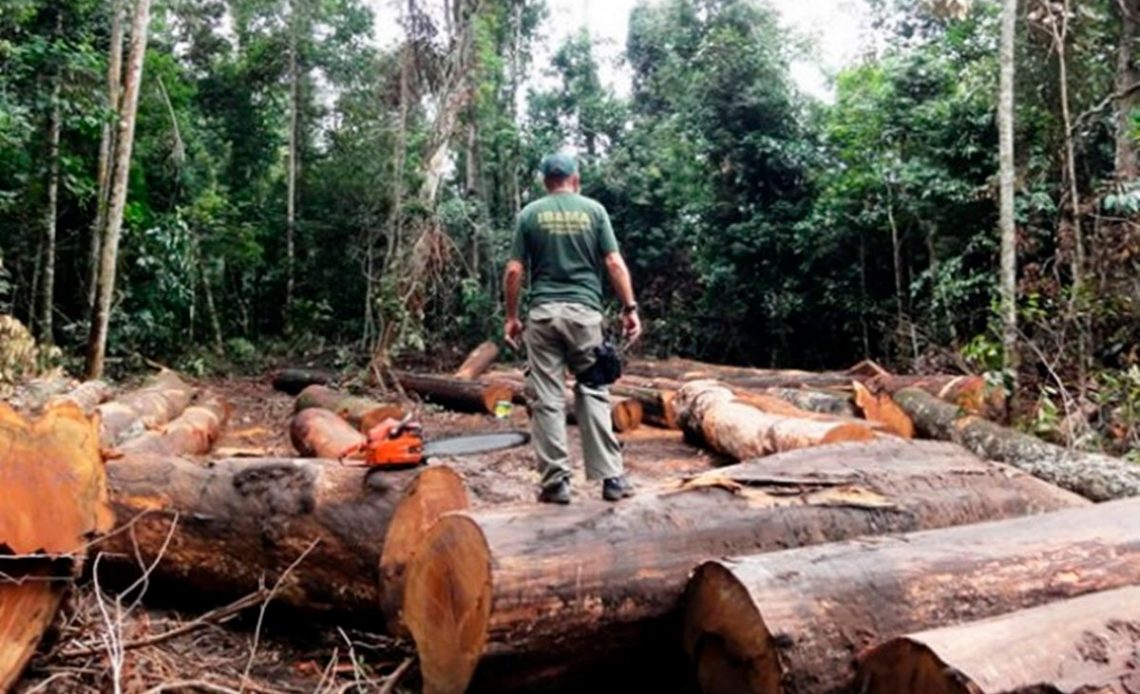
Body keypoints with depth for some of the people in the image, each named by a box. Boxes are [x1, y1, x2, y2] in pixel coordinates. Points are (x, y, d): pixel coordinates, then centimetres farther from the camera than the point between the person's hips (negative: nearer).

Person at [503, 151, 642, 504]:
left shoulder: (530, 213, 6)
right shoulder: (593, 210, 6)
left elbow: (514, 271, 2)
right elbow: (614, 264, -1)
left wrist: (511, 316, 10)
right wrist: (630, 308, 3)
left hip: (543, 313, 0)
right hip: (585, 312, 0)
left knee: (548, 400, 3)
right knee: (594, 394, 7)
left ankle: (556, 481, 5)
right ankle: (611, 477, 5)